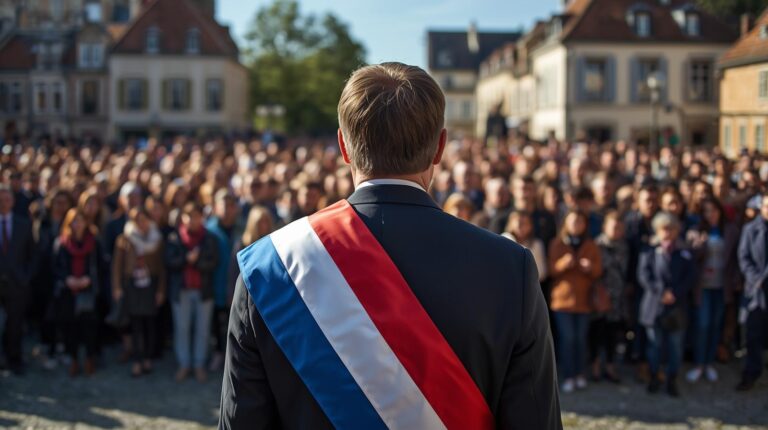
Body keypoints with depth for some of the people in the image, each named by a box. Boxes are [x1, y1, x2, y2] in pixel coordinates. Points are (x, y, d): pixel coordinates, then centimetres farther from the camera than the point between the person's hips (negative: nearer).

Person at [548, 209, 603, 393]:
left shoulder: (591, 245, 8)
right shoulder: (557, 244, 3)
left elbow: (598, 272, 4)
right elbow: (551, 270, -2)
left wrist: (590, 268, -18)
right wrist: (563, 264, -22)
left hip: (583, 299, 2)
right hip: (562, 298, -2)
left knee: (581, 338, 1)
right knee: (567, 337, -8)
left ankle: (579, 374, 14)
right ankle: (568, 376, -2)